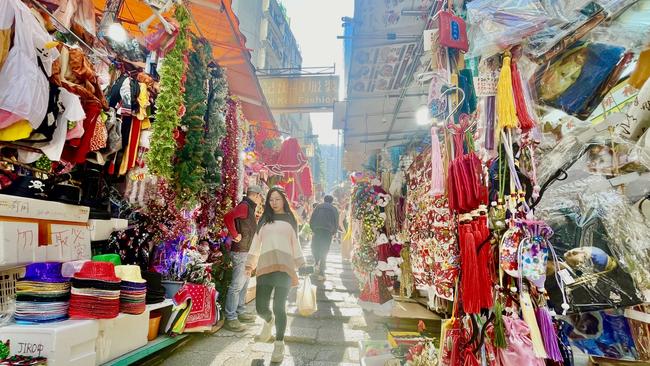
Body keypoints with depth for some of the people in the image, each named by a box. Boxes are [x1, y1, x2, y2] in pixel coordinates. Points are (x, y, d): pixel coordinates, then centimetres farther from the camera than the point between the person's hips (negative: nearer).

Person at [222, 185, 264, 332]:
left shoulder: (249, 208, 15)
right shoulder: (244, 206, -15)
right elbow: (228, 217, -31)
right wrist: (235, 235, -23)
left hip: (247, 251, 10)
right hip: (241, 252, -10)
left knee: (244, 284, 17)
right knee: (237, 285, -5)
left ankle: (241, 312, 28)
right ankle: (230, 319, 1)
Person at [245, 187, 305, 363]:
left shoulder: (290, 220, 13)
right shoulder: (264, 220, 16)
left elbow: (295, 245, 14)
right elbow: (256, 243, 17)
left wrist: (298, 269, 10)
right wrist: (250, 264, 10)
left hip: (284, 267, -2)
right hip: (265, 267, 2)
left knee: (279, 308, -6)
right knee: (261, 308, -2)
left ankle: (279, 344, 14)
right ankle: (269, 320, 33)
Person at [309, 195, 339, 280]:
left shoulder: (318, 207, 13)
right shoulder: (334, 209, 13)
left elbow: (311, 220, 7)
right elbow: (336, 224, 9)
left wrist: (313, 229, 18)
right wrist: (333, 233, 21)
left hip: (317, 231, 0)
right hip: (328, 233, 0)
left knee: (314, 248, 20)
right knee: (324, 252, 4)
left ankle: (317, 262, -1)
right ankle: (321, 273, 2)